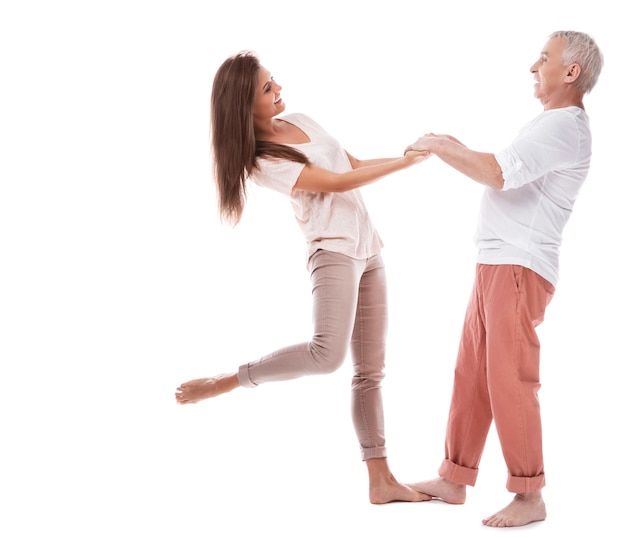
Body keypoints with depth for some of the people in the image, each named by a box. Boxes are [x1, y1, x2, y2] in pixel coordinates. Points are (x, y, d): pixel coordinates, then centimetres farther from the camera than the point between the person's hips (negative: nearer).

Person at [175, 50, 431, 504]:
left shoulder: (299, 121, 13)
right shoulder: (263, 161, -12)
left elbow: (354, 165, 19)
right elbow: (339, 182, -13)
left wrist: (408, 154, 4)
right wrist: (406, 162, -8)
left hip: (369, 250, 8)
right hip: (333, 250, -8)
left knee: (371, 369, 6)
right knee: (327, 353, -30)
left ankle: (381, 481, 10)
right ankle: (226, 382, -10)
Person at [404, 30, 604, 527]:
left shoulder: (564, 126, -12)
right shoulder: (552, 124, 22)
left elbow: (498, 173, -22)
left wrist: (439, 148, -9)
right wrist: (458, 151, 12)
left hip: (520, 268, -10)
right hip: (497, 265, 10)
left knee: (509, 379, -8)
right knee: (471, 375, 11)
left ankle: (529, 495, 2)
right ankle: (454, 480, 19)